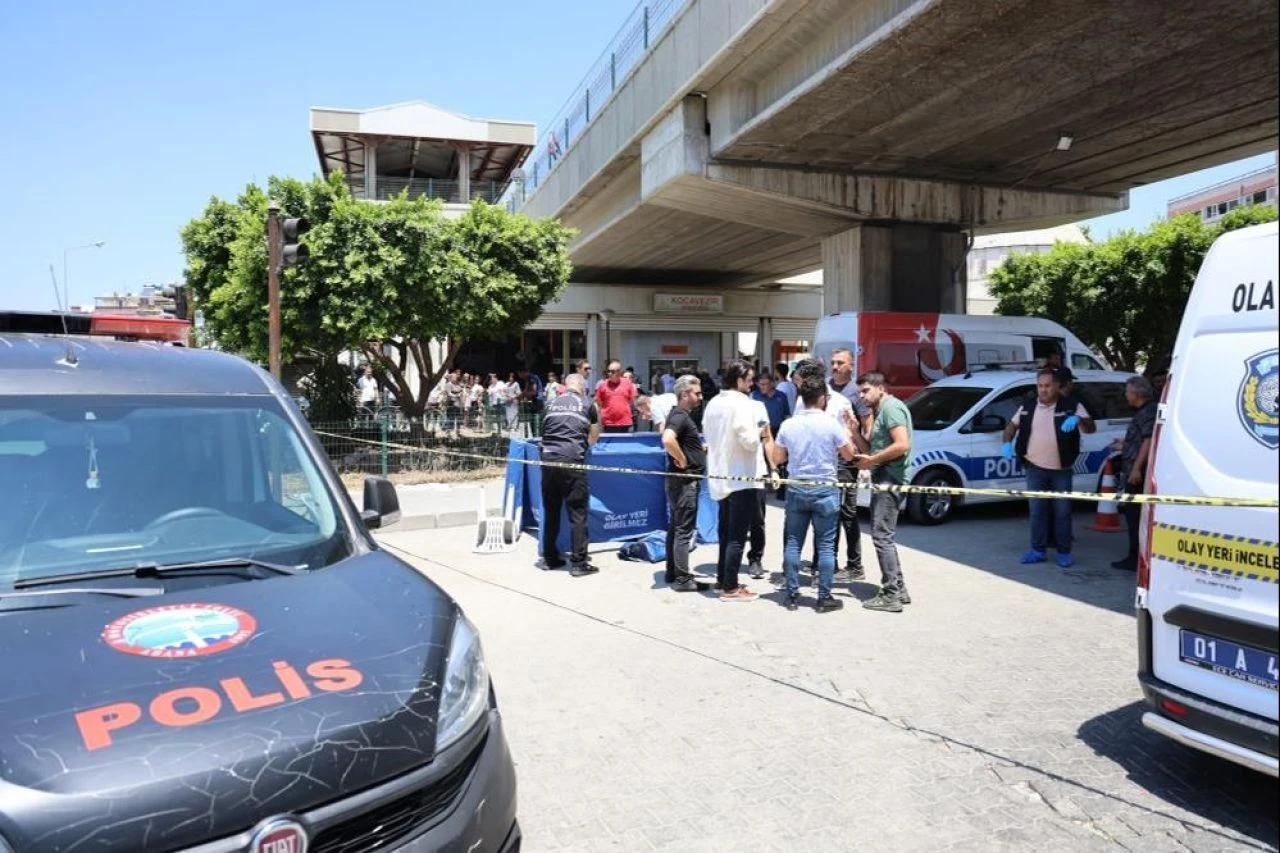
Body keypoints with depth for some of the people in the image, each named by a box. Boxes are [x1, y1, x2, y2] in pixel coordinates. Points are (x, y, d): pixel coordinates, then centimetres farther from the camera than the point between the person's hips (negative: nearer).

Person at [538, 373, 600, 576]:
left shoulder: (551, 404, 16)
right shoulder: (587, 405, 10)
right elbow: (594, 437, 21)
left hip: (548, 459, 4)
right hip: (572, 460, -4)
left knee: (551, 511, 14)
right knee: (578, 513, 1)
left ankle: (550, 558, 23)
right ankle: (578, 563, 1)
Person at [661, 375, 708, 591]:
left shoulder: (678, 415, 13)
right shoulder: (680, 417, -18)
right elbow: (668, 439, -36)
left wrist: (700, 450, 20)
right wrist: (682, 460, -21)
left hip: (681, 481, 10)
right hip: (685, 480, -10)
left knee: (675, 527, 15)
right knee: (684, 530, -5)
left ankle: (672, 573, 24)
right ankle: (683, 579, 1)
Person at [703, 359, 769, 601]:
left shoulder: (713, 403, 8)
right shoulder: (742, 404, -16)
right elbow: (749, 441, -21)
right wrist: (761, 433, -2)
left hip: (720, 476, 8)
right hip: (741, 478, -8)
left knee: (726, 532, 19)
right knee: (737, 536, -2)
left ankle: (722, 579, 26)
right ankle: (730, 588, 2)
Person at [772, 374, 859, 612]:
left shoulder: (788, 425, -1)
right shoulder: (832, 425, -10)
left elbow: (777, 459, 4)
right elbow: (848, 455, 1)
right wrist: (848, 432, 16)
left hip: (796, 490, 3)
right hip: (824, 490, -3)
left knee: (793, 543, 9)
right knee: (825, 545, 5)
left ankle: (792, 595, 13)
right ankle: (824, 598, 8)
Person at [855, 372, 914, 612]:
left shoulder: (891, 407, -11)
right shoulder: (880, 411, 21)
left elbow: (902, 445, -22)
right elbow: (872, 447, 19)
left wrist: (872, 460, -15)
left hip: (889, 478, -11)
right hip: (883, 478, 11)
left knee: (882, 535, -9)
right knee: (884, 535, 15)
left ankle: (891, 595, -6)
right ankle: (898, 589, 23)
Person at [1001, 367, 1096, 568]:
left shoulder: (1071, 406, -3)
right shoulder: (1028, 406, 4)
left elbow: (1091, 428, -10)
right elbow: (1012, 425, 15)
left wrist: (1078, 419, -33)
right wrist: (1007, 443, -5)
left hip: (1062, 470, -2)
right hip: (1035, 468, 2)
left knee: (1062, 512, 4)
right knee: (1037, 510, 6)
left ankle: (1064, 552, 14)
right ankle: (1038, 550, 14)